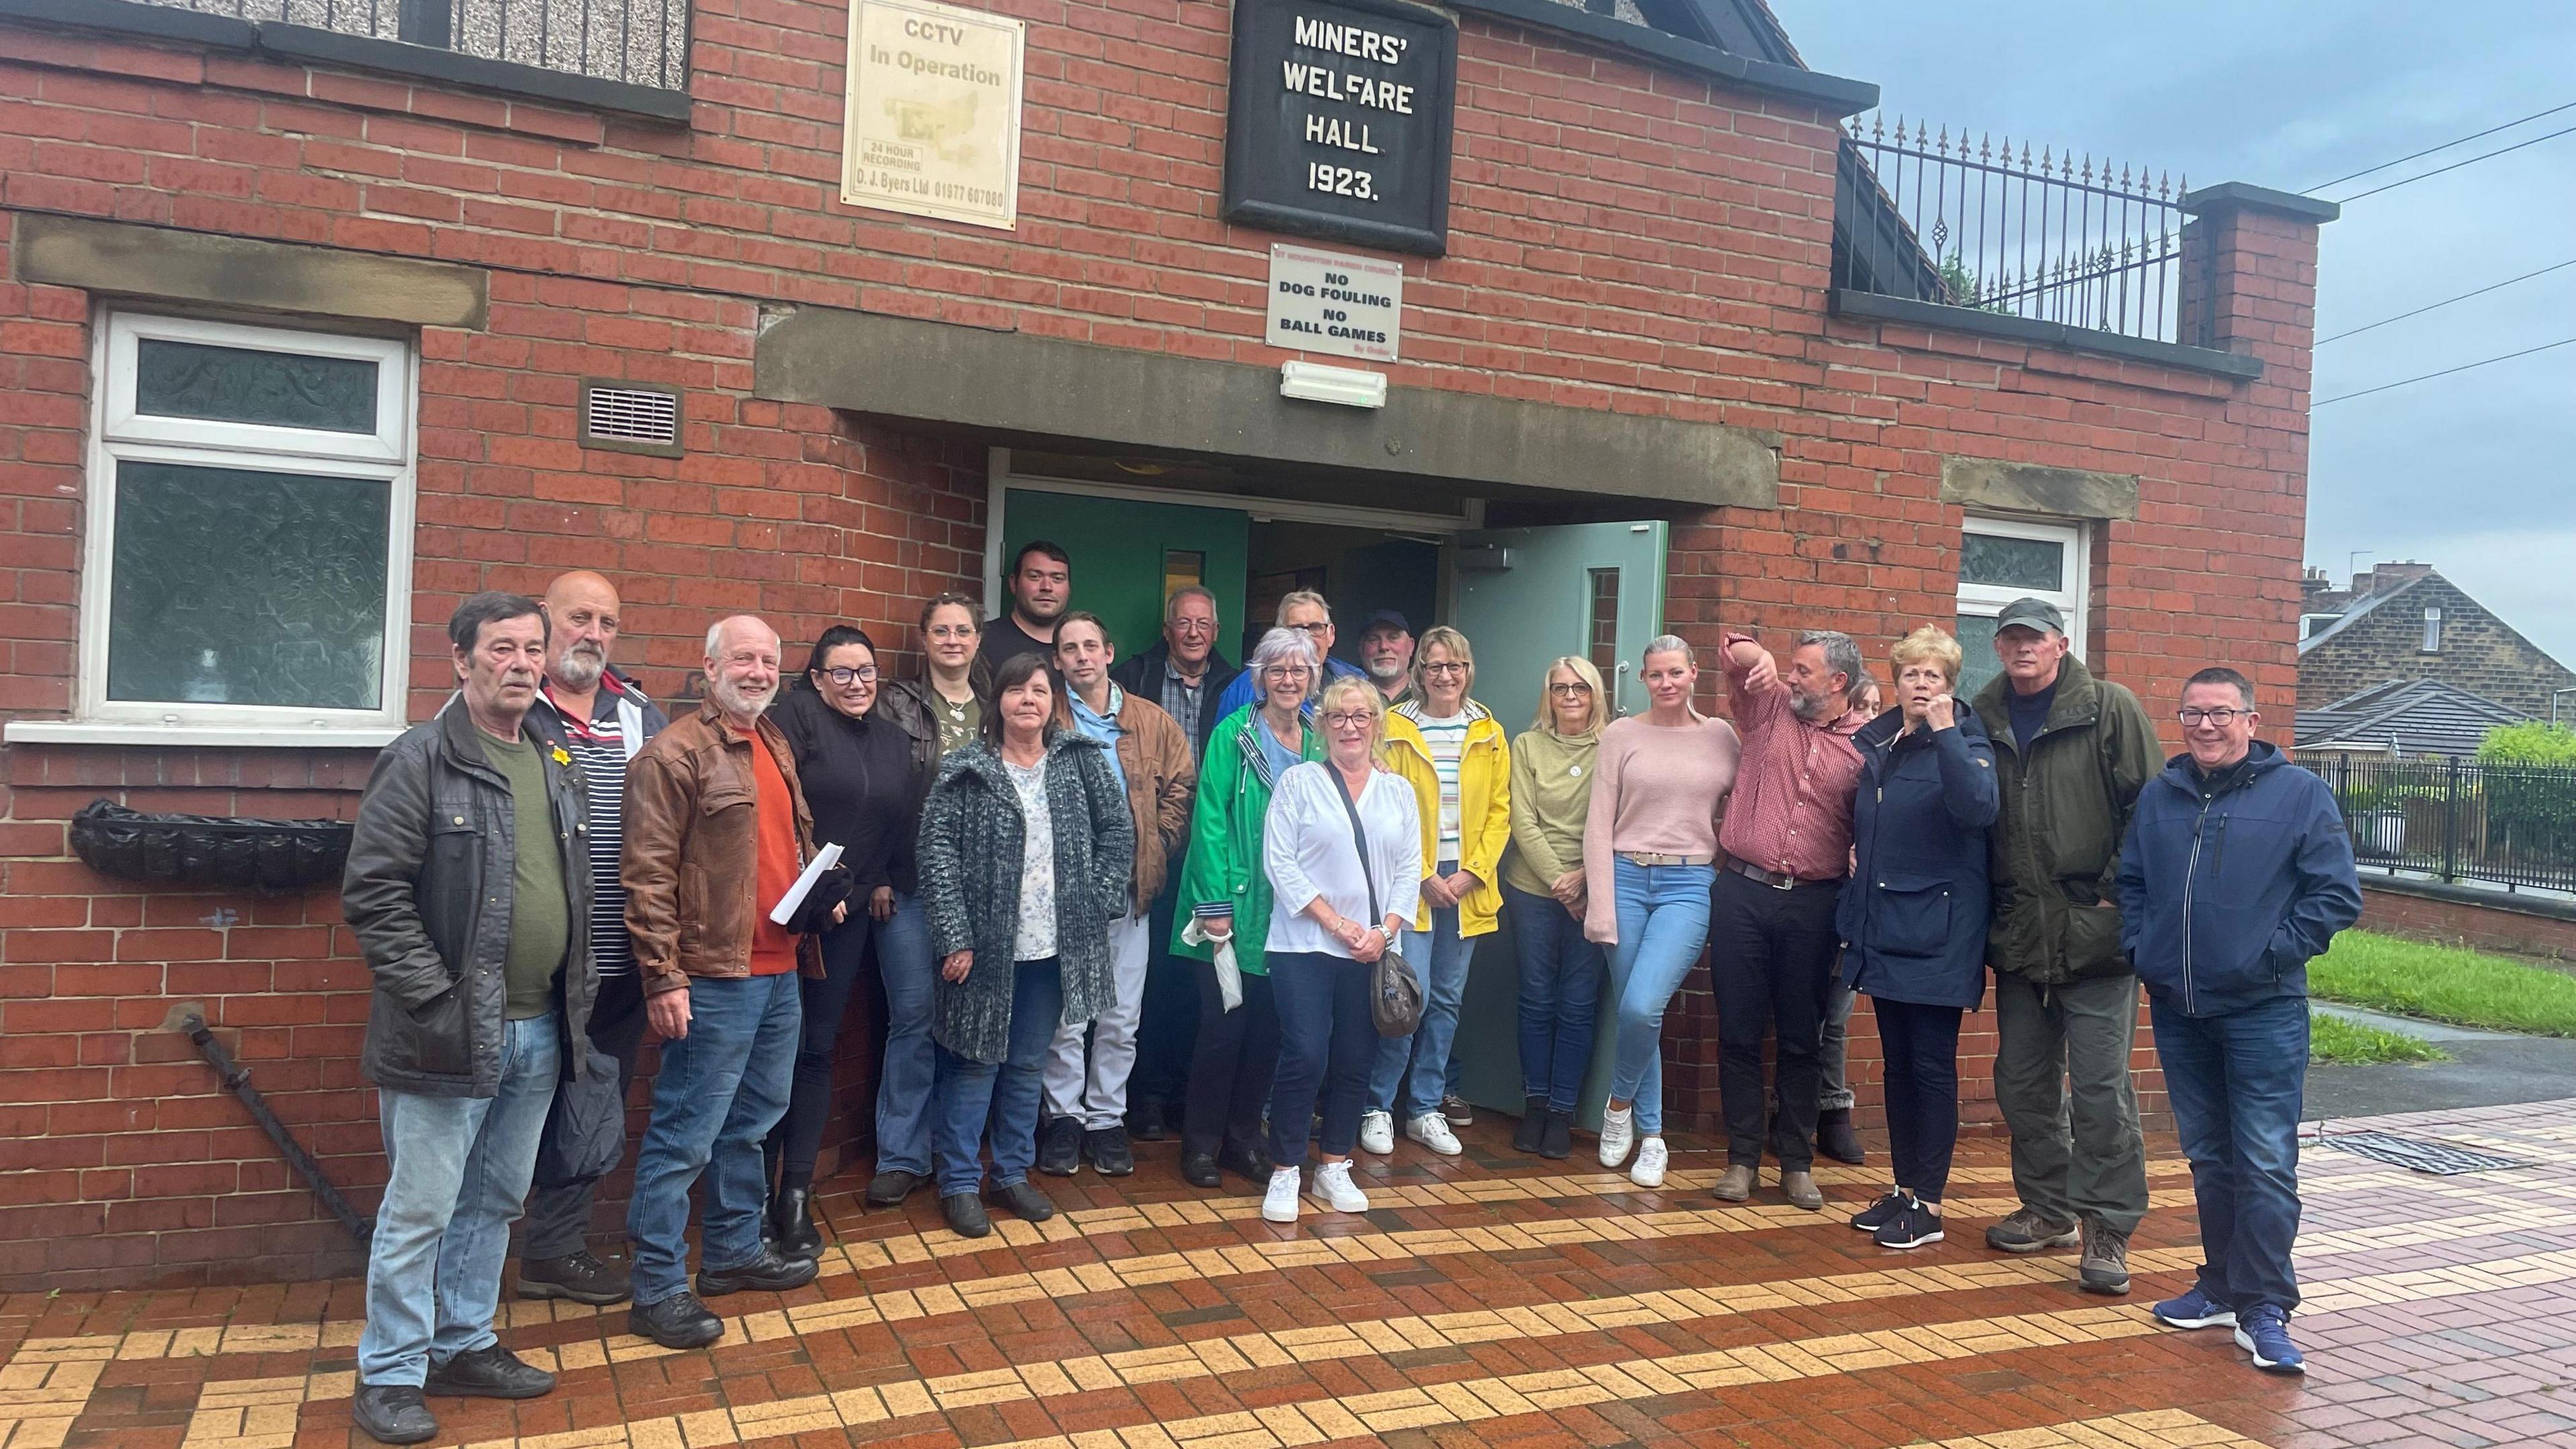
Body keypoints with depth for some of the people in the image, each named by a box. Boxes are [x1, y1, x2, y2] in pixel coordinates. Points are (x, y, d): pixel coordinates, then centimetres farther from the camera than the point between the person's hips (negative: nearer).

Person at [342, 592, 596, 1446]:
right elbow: (372, 894, -14)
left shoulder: (555, 767, 12)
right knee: (420, 1211, 3)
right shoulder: (421, 760, -9)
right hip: (450, 1036, -7)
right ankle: (390, 1373, 18)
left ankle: (462, 1345, 32)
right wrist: (436, 1001, -17)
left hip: (541, 1031, 7)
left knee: (494, 1203, 17)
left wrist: (581, 985, 12)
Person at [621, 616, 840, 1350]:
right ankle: (658, 1290, 11)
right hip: (713, 979, -9)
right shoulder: (675, 753, -12)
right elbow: (647, 876, -16)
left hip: (781, 970, 9)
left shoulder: (777, 747, 14)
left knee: (752, 1122, 20)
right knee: (685, 1135, 0)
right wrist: (663, 978, -19)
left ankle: (734, 1250, 35)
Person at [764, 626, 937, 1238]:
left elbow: (904, 820, 20)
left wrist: (883, 880, 11)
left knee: (817, 1049, 9)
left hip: (851, 910, 5)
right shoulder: (796, 715, -6)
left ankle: (795, 1193, 15)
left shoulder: (894, 737, 12)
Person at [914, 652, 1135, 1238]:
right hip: (988, 946, -3)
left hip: (1055, 947, 3)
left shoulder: (1082, 762, 2)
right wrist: (954, 938, -14)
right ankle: (958, 1183, 18)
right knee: (976, 1063, 5)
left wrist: (1098, 900, -1)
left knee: (1027, 1065, 15)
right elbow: (938, 853, -10)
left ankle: (1012, 1173, 29)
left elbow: (1118, 830, 8)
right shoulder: (966, 771, -7)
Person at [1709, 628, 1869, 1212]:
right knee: (1739, 1032, 5)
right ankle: (1742, 1156, 16)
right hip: (1743, 891, 1)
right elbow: (1736, 651, 4)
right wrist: (1760, 657, -16)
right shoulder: (1769, 707, 6)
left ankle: (1796, 1161, 21)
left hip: (1814, 902, -1)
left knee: (1802, 1038, 9)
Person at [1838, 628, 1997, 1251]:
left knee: (1932, 1066, -1)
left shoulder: (1966, 743, -6)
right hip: (1883, 928, 6)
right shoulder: (1872, 741, 10)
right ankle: (1904, 1188, 23)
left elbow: (1979, 808, -27)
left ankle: (1928, 1205, 6)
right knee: (1896, 1063, 12)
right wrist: (1854, 849, 10)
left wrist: (1944, 732, -29)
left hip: (1937, 932, -6)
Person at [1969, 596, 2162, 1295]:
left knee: (2100, 1086, -3)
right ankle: (2049, 1209, 27)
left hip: (2095, 932, -5)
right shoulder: (1983, 718, 9)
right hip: (2018, 936, 5)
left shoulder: (2110, 709, -2)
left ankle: (2107, 1228, 7)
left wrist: (2116, 895, -10)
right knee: (2023, 1081, 12)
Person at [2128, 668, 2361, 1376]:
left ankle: (2264, 1309, 2)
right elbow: (2129, 882, 19)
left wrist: (2274, 955, -11)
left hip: (2263, 1013, -5)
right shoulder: (2159, 796, 10)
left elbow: (2337, 894, -6)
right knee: (2208, 1158, 14)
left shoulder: (2300, 793, -3)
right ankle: (2222, 1286, 26)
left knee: (2266, 1164, -6)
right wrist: (2140, 946, 5)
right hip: (2177, 1009, 5)